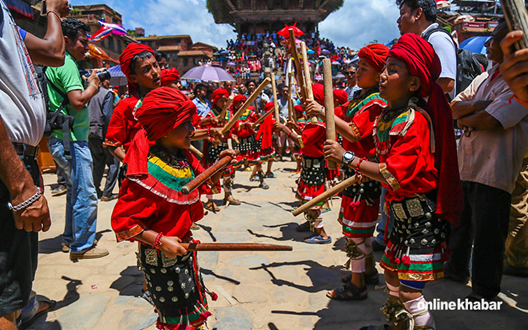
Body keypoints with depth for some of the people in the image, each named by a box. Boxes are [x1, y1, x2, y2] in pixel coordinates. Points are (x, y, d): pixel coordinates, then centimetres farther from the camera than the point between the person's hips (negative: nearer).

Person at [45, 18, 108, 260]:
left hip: (64, 138, 11)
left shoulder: (55, 64, 18)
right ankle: (81, 246, 5)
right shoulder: (66, 64, -13)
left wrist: (90, 85, 11)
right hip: (71, 139, -11)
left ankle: (70, 238, 31)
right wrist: (93, 86, -8)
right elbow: (78, 101, -24)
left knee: (75, 191, 20)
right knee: (86, 195, -5)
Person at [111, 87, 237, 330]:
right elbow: (122, 220, -24)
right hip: (159, 256, -8)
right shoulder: (148, 171, -27)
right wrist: (160, 241, -27)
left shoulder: (184, 157, -1)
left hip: (184, 245, 8)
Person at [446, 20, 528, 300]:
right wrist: (478, 105, -12)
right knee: (458, 221, 20)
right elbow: (455, 106, 6)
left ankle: (484, 291, 17)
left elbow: (490, 121, -21)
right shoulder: (485, 77, 16)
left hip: (493, 171, -8)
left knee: (487, 234, 0)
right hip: (466, 164, 8)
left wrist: (463, 120, -3)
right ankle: (456, 268, 40)